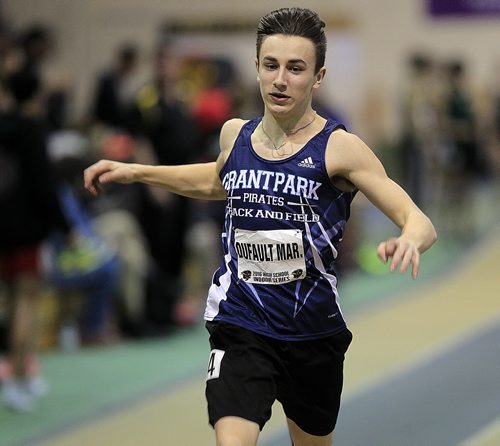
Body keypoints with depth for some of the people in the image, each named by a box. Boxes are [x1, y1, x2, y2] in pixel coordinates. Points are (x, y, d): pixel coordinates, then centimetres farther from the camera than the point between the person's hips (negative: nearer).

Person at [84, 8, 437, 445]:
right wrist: (135, 172, 25)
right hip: (241, 325, 1)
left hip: (314, 332, -1)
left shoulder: (339, 147, -12)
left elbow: (421, 223, -17)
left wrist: (409, 240, -40)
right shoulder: (235, 133, 2)